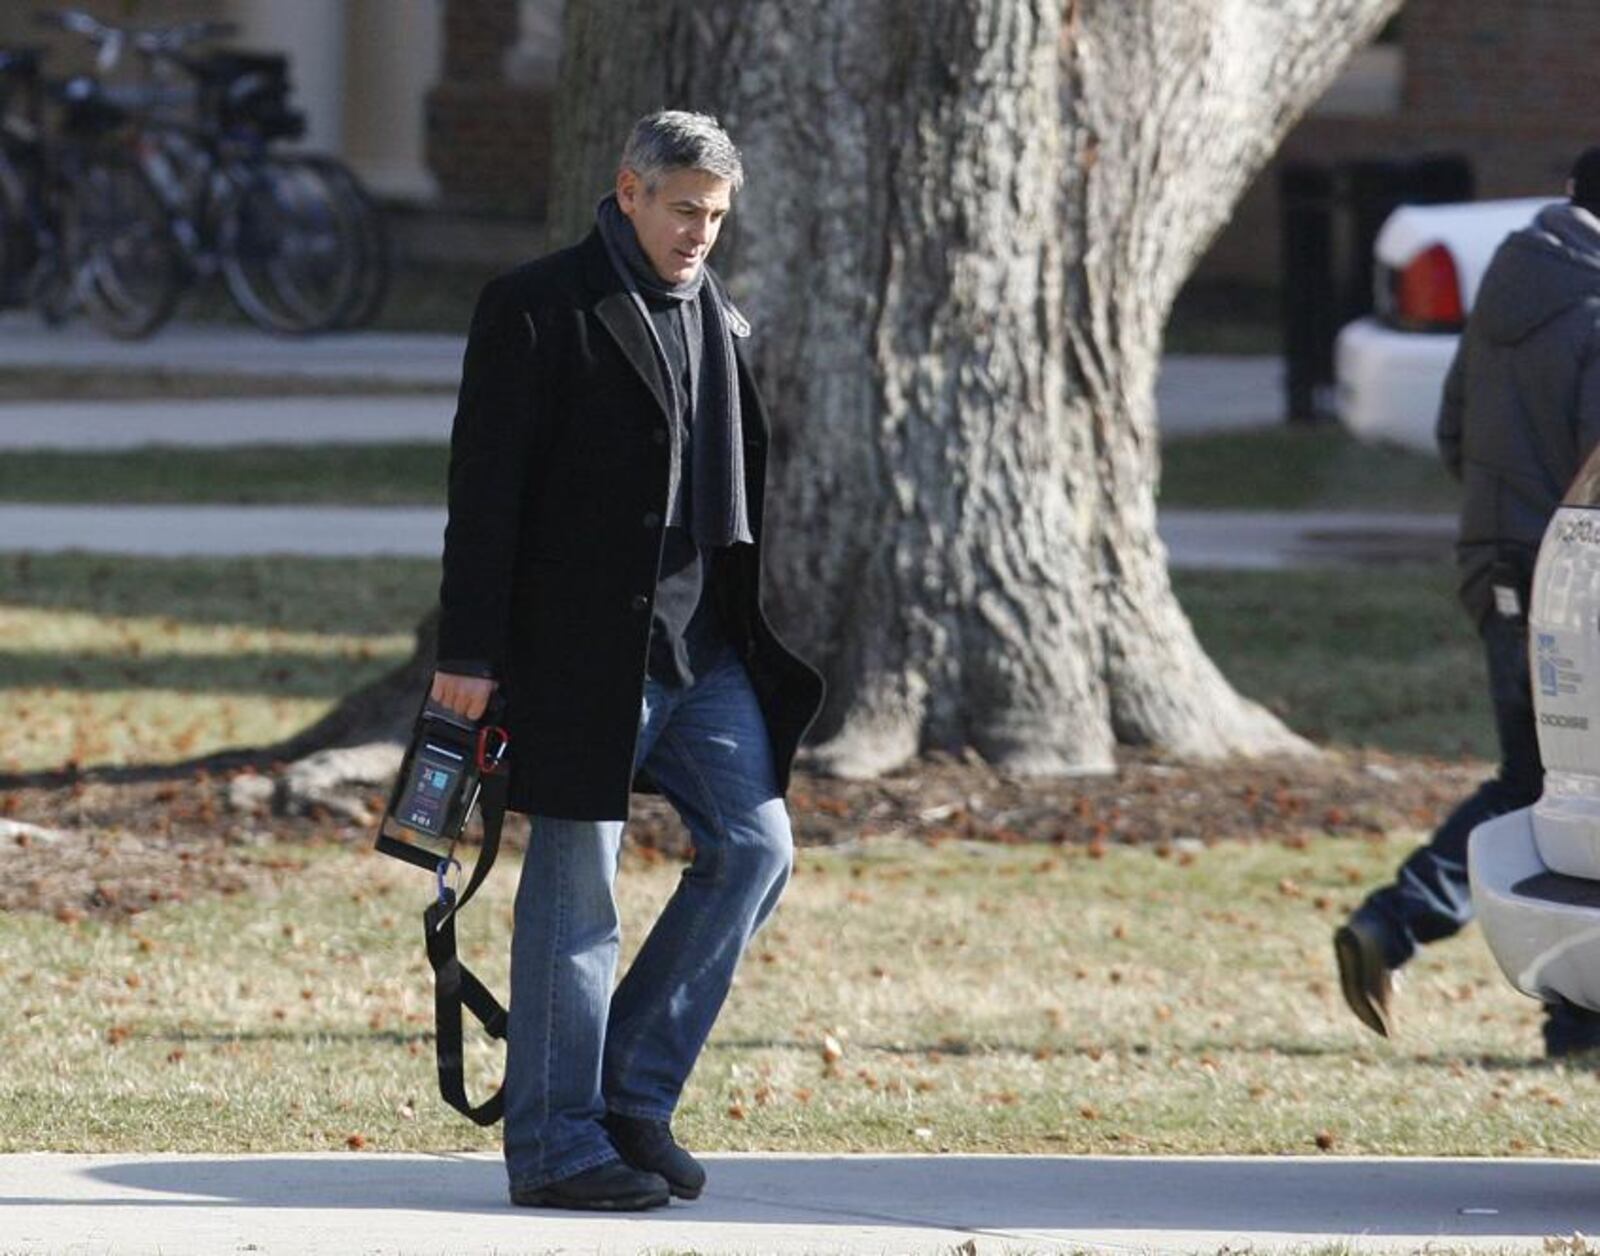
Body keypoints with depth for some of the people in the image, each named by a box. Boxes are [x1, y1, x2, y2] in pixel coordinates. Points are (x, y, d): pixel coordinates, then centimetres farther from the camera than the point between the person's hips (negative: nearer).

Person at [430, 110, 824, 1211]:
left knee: (755, 849, 1)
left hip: (704, 653, 7)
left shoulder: (719, 317, 15)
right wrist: (469, 654, -14)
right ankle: (556, 1144, 4)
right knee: (575, 896, -2)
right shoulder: (538, 311, -6)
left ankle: (634, 1092, 12)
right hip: (582, 653, -7)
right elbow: (486, 490, -9)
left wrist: (750, 637, 18)